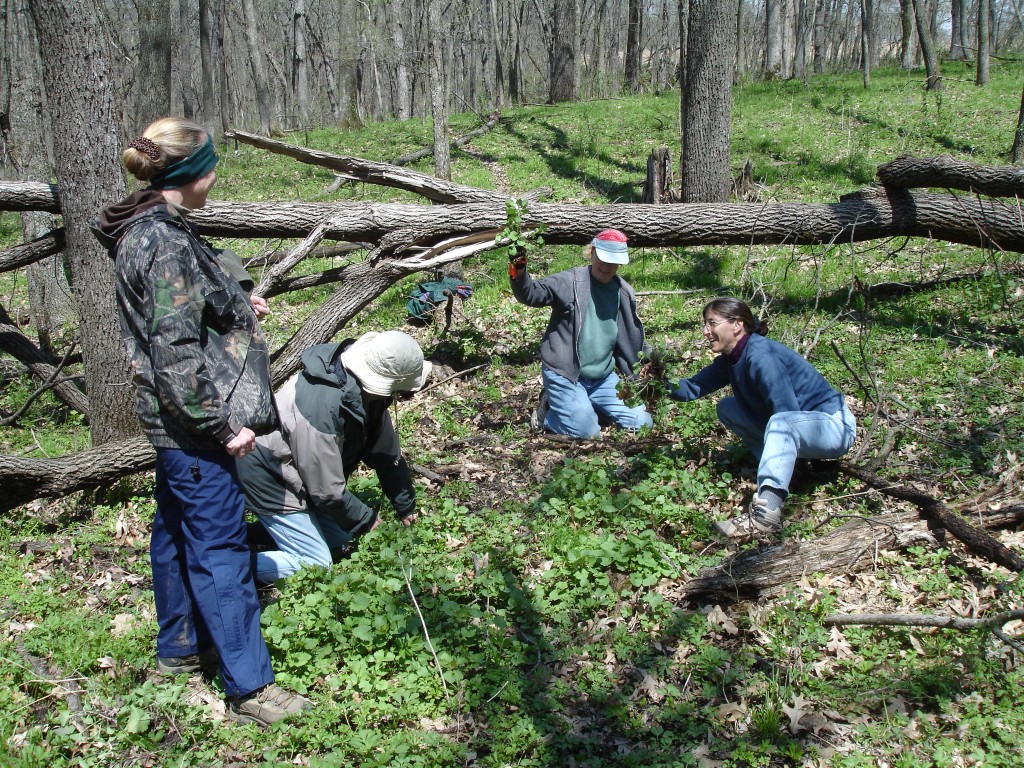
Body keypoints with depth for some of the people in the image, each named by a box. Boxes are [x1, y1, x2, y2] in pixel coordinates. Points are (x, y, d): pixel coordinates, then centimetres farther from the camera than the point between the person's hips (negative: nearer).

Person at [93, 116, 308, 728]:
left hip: (177, 423, 11)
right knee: (220, 548, -4)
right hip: (195, 425, -11)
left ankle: (180, 647, 38)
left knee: (177, 531, 21)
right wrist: (222, 424, -21)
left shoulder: (156, 229, 9)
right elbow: (174, 352, -25)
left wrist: (238, 309, 11)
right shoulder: (164, 243, -22)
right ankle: (249, 688, 5)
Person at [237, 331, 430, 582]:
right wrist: (367, 520, -12)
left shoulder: (366, 391, -12)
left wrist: (406, 508, 5)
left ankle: (272, 528, 18)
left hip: (296, 470, 9)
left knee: (342, 542, 9)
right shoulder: (323, 408, -38)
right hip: (270, 477, -9)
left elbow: (386, 452, 1)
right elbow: (327, 491, -27)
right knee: (316, 565, -9)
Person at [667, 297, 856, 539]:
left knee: (781, 423, -40)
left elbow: (786, 413, -27)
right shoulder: (730, 360, 3)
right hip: (793, 426, 9)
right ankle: (781, 464, 3)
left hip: (833, 425, -9)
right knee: (727, 408, 4)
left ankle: (766, 512, -54)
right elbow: (692, 388, 3)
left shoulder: (761, 356, -23)